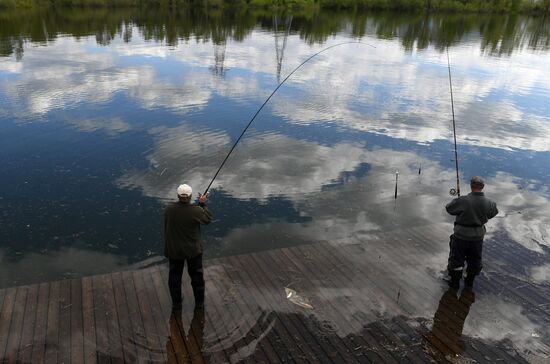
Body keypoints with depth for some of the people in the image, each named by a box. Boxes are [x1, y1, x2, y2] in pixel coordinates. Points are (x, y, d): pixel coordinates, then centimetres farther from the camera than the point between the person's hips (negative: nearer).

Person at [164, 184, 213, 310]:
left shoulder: (169, 209, -14)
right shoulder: (196, 210, -23)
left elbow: (167, 227, -1)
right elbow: (208, 219, -6)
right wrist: (202, 204, 2)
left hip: (174, 250, 2)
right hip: (193, 250, -2)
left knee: (175, 276, 19)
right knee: (197, 276, 17)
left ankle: (176, 304, 32)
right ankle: (199, 303, 31)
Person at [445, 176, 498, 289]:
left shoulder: (463, 201, -27)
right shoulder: (488, 203, -13)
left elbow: (449, 208, -13)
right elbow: (494, 211, 8)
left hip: (461, 235, -4)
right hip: (478, 236, 4)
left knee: (456, 258, 14)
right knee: (474, 259, 23)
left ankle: (455, 282, 25)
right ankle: (470, 281, 38)